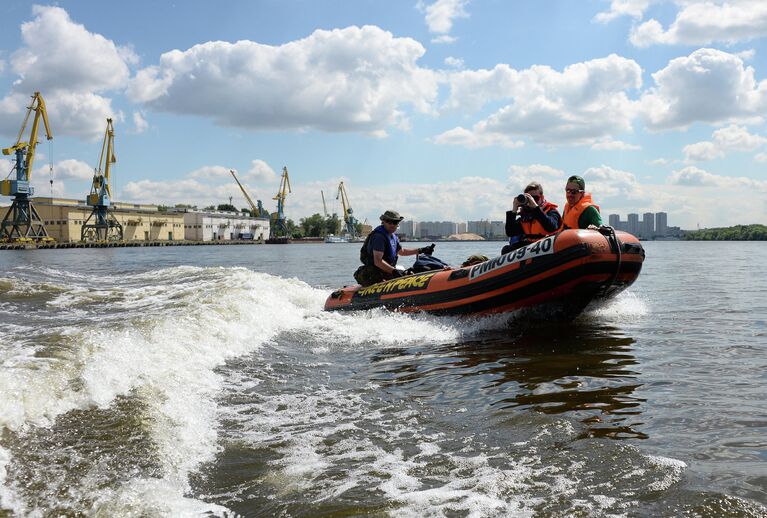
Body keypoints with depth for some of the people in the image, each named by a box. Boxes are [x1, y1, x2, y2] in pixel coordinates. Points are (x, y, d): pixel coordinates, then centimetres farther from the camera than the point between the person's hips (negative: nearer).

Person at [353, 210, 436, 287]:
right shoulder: (379, 236, -18)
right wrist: (394, 271, -31)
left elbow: (401, 251, 32)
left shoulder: (392, 235, 14)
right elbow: (378, 262, -26)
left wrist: (421, 250, 30)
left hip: (389, 270, 10)